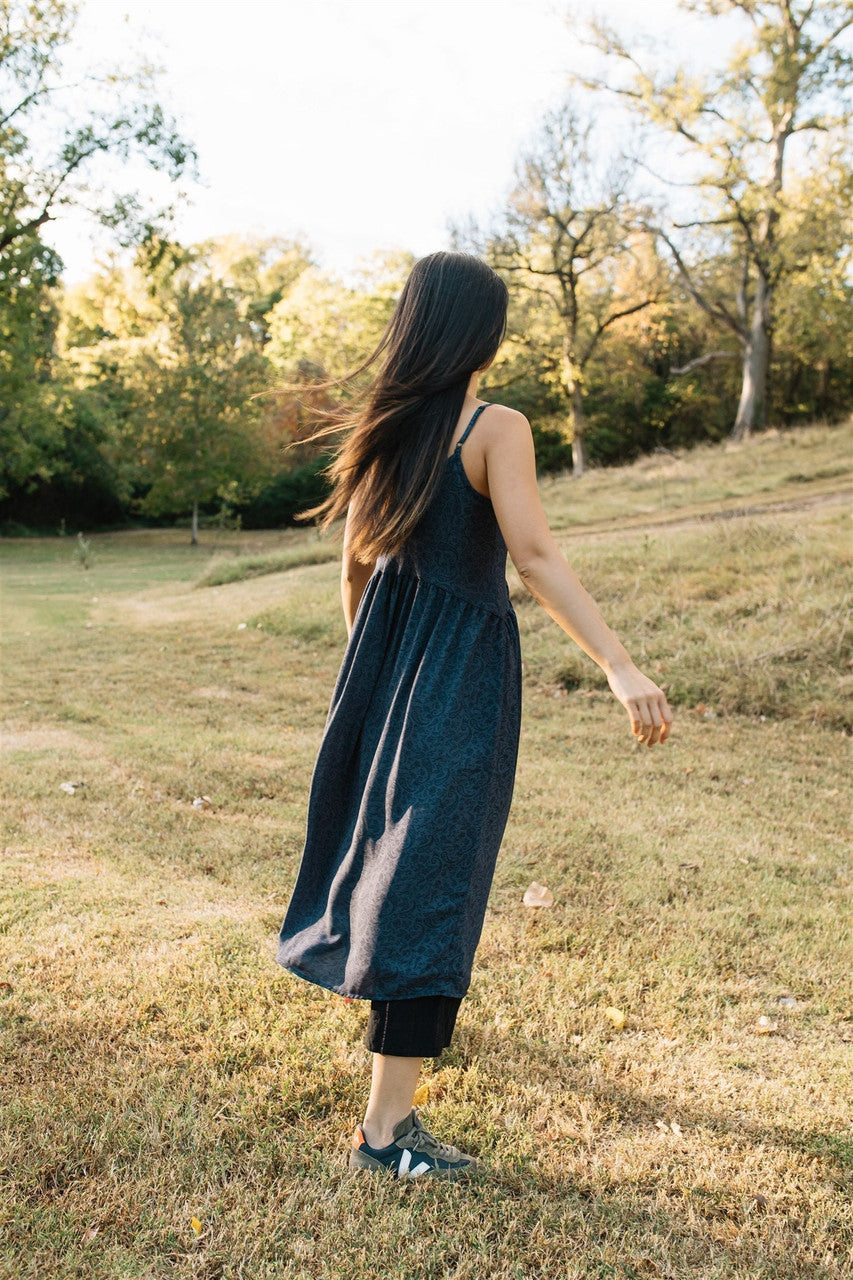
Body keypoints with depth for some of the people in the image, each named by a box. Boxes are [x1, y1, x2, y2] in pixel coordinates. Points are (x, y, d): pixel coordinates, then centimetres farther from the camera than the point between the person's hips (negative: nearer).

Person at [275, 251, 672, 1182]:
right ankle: (387, 1126, -1)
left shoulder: (382, 428, 7)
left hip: (383, 667, 8)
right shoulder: (496, 429, -12)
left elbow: (356, 563, 13)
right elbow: (534, 557, -23)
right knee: (431, 878, -6)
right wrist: (619, 666, -28)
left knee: (382, 830, 26)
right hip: (462, 669, -7)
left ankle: (390, 991, 52)